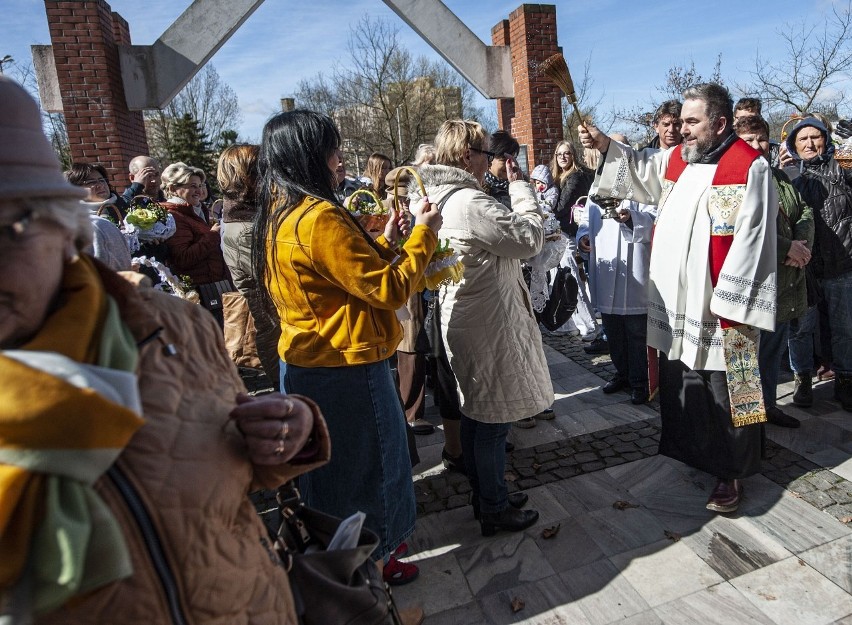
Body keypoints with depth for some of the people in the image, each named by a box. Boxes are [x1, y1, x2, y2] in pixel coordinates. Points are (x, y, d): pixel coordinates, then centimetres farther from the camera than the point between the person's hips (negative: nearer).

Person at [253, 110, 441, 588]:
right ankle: (373, 561, 35)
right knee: (366, 464, 12)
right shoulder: (319, 217, -24)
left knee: (335, 465, 25)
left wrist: (385, 242, 11)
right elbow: (390, 290, -23)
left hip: (310, 363, 10)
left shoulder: (281, 215, 7)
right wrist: (424, 233, -11)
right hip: (347, 368, -10)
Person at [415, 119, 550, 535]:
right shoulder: (471, 203, -23)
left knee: (475, 415, 20)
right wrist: (520, 186, -7)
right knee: (493, 420, 4)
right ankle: (495, 511, 22)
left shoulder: (437, 198, 8)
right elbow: (530, 238, -17)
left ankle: (485, 496, 37)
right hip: (489, 326, -10)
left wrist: (512, 190, 9)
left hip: (462, 322, 10)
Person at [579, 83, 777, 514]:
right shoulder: (677, 158, 10)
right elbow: (642, 170, 27)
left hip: (717, 306, -6)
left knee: (724, 390, 5)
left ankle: (730, 472, 22)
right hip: (674, 300, 7)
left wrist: (726, 300, -16)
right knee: (679, 381, 16)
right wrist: (604, 146, 10)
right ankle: (691, 451, 36)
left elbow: (751, 240, -14)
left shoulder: (749, 167, -10)